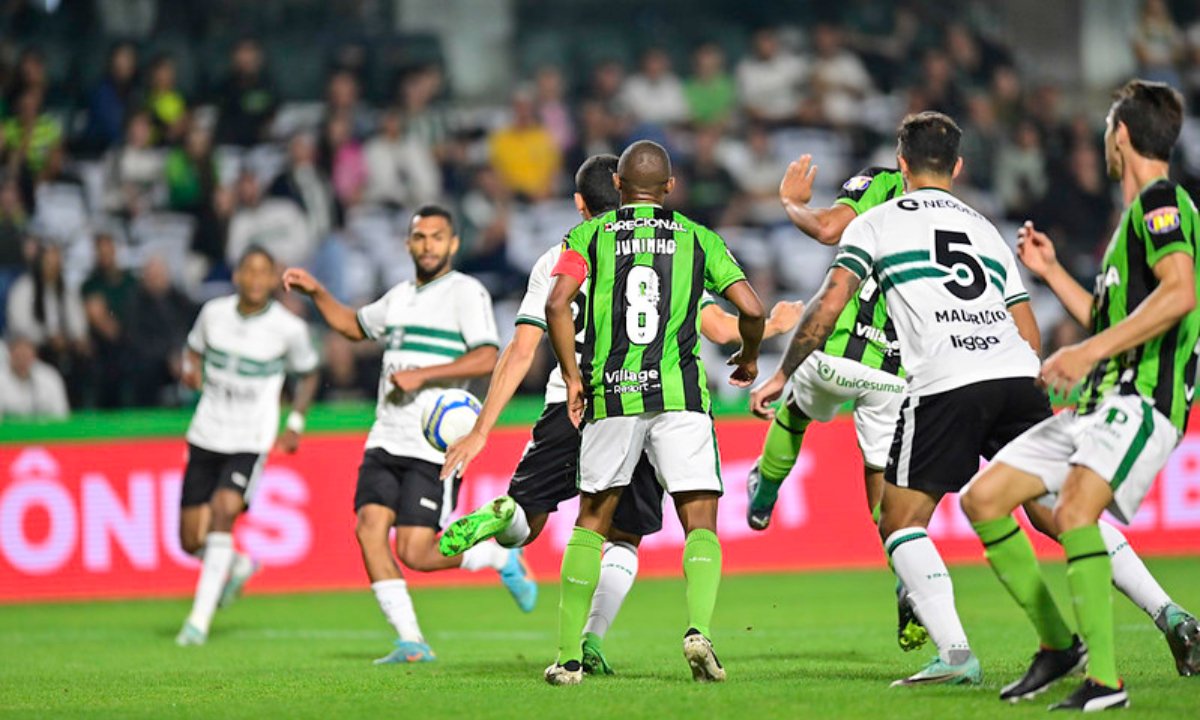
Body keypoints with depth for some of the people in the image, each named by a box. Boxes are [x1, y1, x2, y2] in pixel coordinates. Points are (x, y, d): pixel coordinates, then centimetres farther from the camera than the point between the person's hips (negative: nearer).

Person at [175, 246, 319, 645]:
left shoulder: (289, 328, -7)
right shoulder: (214, 312, -1)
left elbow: (308, 374, 10)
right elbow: (194, 348, 19)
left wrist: (295, 425, 0)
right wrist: (191, 369, -4)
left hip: (251, 440, -4)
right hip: (207, 435, 4)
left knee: (223, 510, -26)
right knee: (192, 541, 2)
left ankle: (200, 618, -21)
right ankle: (240, 565, 37)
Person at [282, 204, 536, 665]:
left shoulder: (466, 292, -4)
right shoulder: (400, 296, 18)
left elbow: (487, 358, -17)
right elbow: (354, 325, 37)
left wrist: (422, 375, -20)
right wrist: (316, 292, 24)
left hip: (434, 447, -7)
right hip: (386, 440, 7)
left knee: (415, 554, -12)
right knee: (369, 525, -13)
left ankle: (502, 557, 14)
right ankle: (411, 642, -8)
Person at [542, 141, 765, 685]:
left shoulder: (589, 235, 9)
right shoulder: (698, 238, 10)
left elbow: (557, 304, -7)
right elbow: (750, 309, 2)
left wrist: (572, 377, 2)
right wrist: (749, 358, 22)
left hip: (610, 395, 1)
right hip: (680, 394, -1)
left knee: (590, 523, 14)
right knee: (700, 524, 2)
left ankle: (569, 656, 10)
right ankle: (698, 627, -23)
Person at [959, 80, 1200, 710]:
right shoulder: (1138, 214, 24)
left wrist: (1088, 352, -27)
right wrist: (1052, 272, 31)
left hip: (1143, 401, -10)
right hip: (1099, 403, 10)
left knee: (1074, 509, -32)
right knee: (982, 498, 7)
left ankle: (1104, 679, -33)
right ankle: (1057, 642, 13)